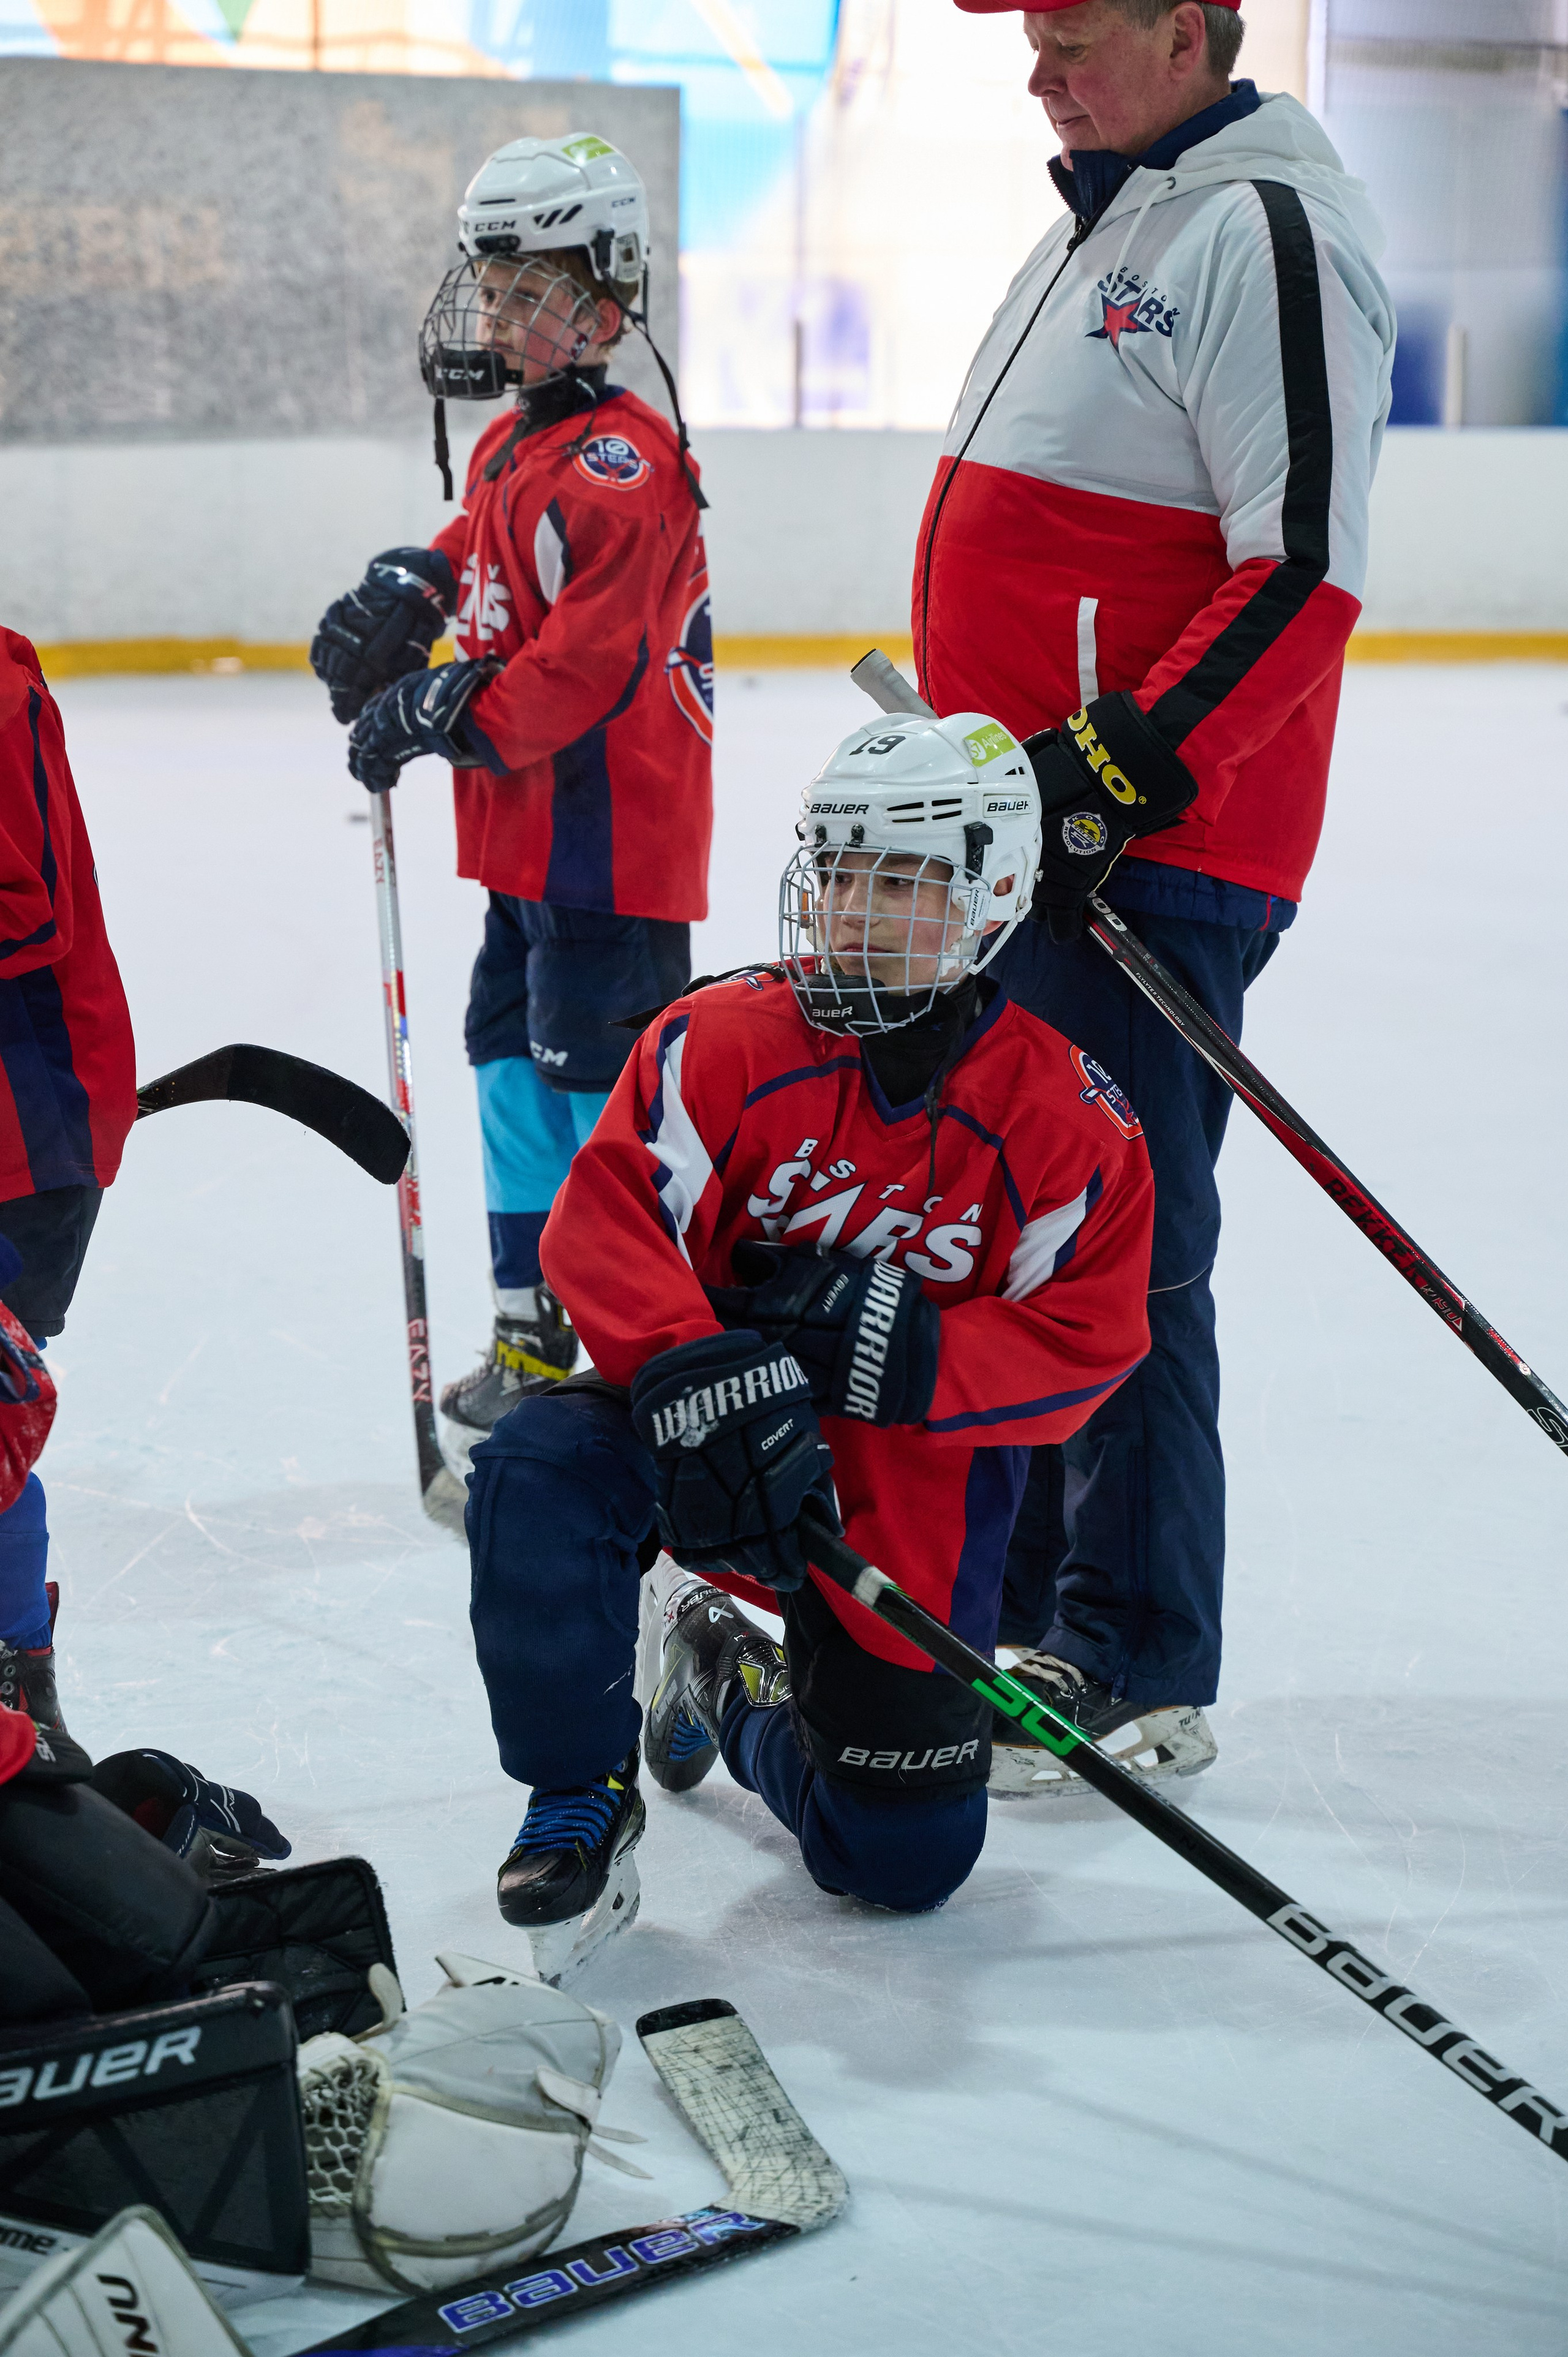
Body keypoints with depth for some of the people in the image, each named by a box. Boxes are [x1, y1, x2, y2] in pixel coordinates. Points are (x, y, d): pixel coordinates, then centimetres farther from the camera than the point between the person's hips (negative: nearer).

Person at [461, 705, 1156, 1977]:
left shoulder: (1067, 1123, -11)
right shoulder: (724, 1041, -12)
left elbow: (1083, 1343, -13)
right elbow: (605, 1220, -20)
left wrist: (885, 1348, -28)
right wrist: (689, 1372, -38)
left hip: (914, 1488, 1)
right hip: (713, 1433, 0)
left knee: (904, 1855, 0)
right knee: (539, 1470, -33)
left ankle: (742, 1693, 36)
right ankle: (581, 1802, -8)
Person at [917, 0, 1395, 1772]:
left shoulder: (1266, 228, -13)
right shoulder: (1094, 229, 19)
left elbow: (1304, 572, -21)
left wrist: (1118, 768, -23)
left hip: (1152, 850, -10)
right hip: (1010, 835, 10)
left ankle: (1134, 1662, 7)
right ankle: (1010, 1600, 28)